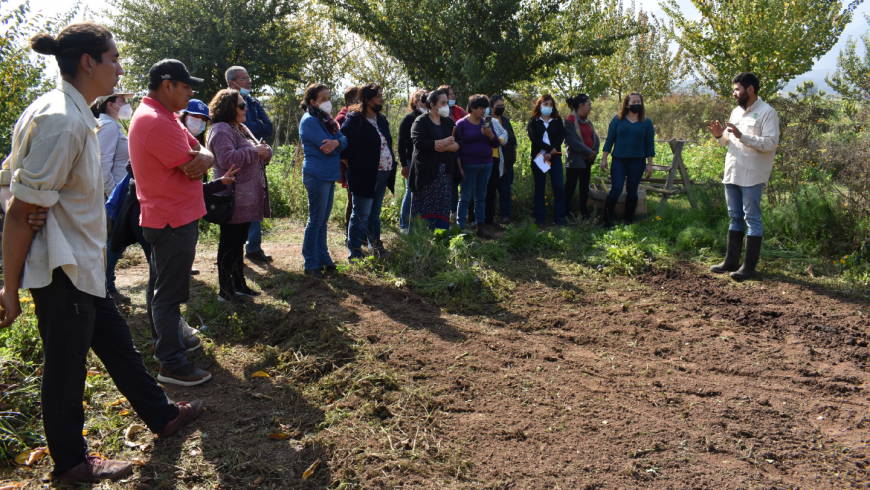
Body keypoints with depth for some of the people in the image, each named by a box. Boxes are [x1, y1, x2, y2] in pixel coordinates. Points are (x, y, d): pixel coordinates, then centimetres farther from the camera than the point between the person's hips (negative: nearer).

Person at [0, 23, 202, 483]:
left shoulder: (74, 113, 7)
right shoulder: (60, 120, -24)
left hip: (82, 265, 10)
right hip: (60, 271, -10)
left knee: (115, 341, 20)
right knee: (66, 364, 7)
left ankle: (161, 415, 37)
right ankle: (70, 462, 27)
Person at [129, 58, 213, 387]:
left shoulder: (162, 117, 13)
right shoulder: (157, 123, -21)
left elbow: (201, 152, 7)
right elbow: (193, 170, -22)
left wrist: (204, 157, -16)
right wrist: (200, 161, 0)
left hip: (165, 219, 11)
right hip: (175, 220, -11)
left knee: (161, 286, 19)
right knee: (169, 293, -5)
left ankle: (167, 342, 34)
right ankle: (171, 365, 1)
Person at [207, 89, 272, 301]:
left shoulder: (242, 129, 18)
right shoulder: (221, 130, -13)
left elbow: (259, 155, 23)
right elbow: (227, 159, -27)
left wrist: (265, 152, -1)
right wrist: (255, 151, -18)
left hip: (248, 199, 10)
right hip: (233, 198, -10)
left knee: (239, 243, 17)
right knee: (229, 244, -2)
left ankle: (239, 284, 27)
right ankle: (225, 291, 6)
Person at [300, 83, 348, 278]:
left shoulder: (326, 119, 15)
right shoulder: (310, 120, -11)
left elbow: (344, 140, 2)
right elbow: (327, 148, -21)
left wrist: (337, 142, -18)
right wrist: (338, 146, -3)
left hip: (329, 174, 8)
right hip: (317, 174, -8)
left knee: (323, 219, 13)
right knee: (316, 219, -3)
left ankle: (323, 258, 22)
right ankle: (310, 264, 5)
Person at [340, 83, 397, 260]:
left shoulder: (381, 120, 14)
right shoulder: (355, 120, -12)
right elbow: (343, 148, -15)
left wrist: (391, 165, 12)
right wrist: (354, 166, -8)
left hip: (382, 175, 8)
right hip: (364, 176, -8)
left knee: (375, 213, 17)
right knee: (361, 215, -3)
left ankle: (375, 246, 28)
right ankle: (355, 253, 4)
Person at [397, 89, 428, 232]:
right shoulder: (409, 118, -2)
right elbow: (401, 143, -5)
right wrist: (404, 164, -11)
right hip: (412, 162, -4)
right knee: (411, 192, 0)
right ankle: (404, 225, 10)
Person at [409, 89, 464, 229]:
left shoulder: (448, 122, 13)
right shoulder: (420, 122, -3)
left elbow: (460, 142, 6)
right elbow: (419, 142, -19)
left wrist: (446, 147, -14)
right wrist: (442, 142, -18)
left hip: (445, 172, 5)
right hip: (426, 171, -5)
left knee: (443, 208, 5)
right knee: (424, 208, -3)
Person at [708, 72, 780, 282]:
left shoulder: (767, 113, -8)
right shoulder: (736, 112, 16)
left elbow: (771, 143, -18)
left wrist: (742, 136, -24)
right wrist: (720, 135, 1)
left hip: (752, 176, -8)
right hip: (732, 174, 8)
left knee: (752, 218, -2)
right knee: (735, 217, 13)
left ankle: (749, 266, 3)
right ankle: (731, 261, 21)